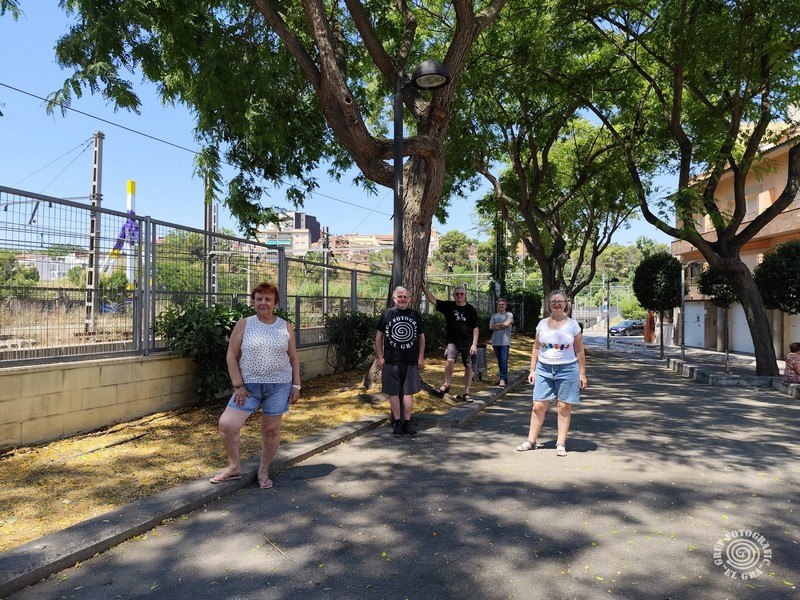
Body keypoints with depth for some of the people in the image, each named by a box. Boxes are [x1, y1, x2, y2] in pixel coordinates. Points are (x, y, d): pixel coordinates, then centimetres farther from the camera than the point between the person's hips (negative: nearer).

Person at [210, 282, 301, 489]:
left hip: (279, 386, 1)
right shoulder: (244, 324, -1)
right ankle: (234, 467, 14)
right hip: (249, 385, 0)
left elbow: (293, 358, 9)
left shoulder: (286, 328, 3)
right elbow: (231, 356, -2)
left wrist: (296, 385, 3)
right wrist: (238, 385, -9)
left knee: (271, 429, 7)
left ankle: (263, 472, 27)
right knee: (227, 424, -9)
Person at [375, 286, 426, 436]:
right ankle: (397, 422, 15)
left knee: (409, 392, 6)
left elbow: (421, 336, 10)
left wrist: (421, 357, 4)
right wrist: (380, 357, -2)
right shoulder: (387, 314, 0)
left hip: (411, 361, 1)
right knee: (393, 392, 4)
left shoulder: (415, 315, 5)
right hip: (391, 361, -1)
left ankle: (407, 423, 15)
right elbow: (379, 335, 3)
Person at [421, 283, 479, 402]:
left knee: (469, 367, 3)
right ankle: (446, 384, 1)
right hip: (453, 341, 0)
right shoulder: (448, 306, 1)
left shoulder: (470, 309, -2)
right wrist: (424, 288, -15)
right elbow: (433, 300, -3)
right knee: (450, 361, -21)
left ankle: (466, 392, 17)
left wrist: (474, 344, -7)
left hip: (467, 343, 0)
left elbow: (475, 328, -1)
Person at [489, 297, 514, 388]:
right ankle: (504, 378, 22)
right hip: (496, 341, 4)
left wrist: (497, 325, 0)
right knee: (499, 361, 10)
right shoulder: (494, 316, 13)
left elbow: (507, 323, -13)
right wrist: (502, 326, -6)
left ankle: (503, 379, -18)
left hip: (505, 341, -4)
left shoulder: (509, 314, 5)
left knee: (504, 360, -13)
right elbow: (491, 327, 1)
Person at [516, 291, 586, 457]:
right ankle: (531, 440, 13)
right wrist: (532, 370, 5)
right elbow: (536, 348, 10)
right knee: (538, 406, 3)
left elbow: (579, 351, 2)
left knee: (564, 407, 3)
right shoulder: (542, 324, 5)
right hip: (544, 369, 2)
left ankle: (561, 443, 14)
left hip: (567, 370, -2)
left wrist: (582, 373, -1)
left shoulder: (573, 325, 0)